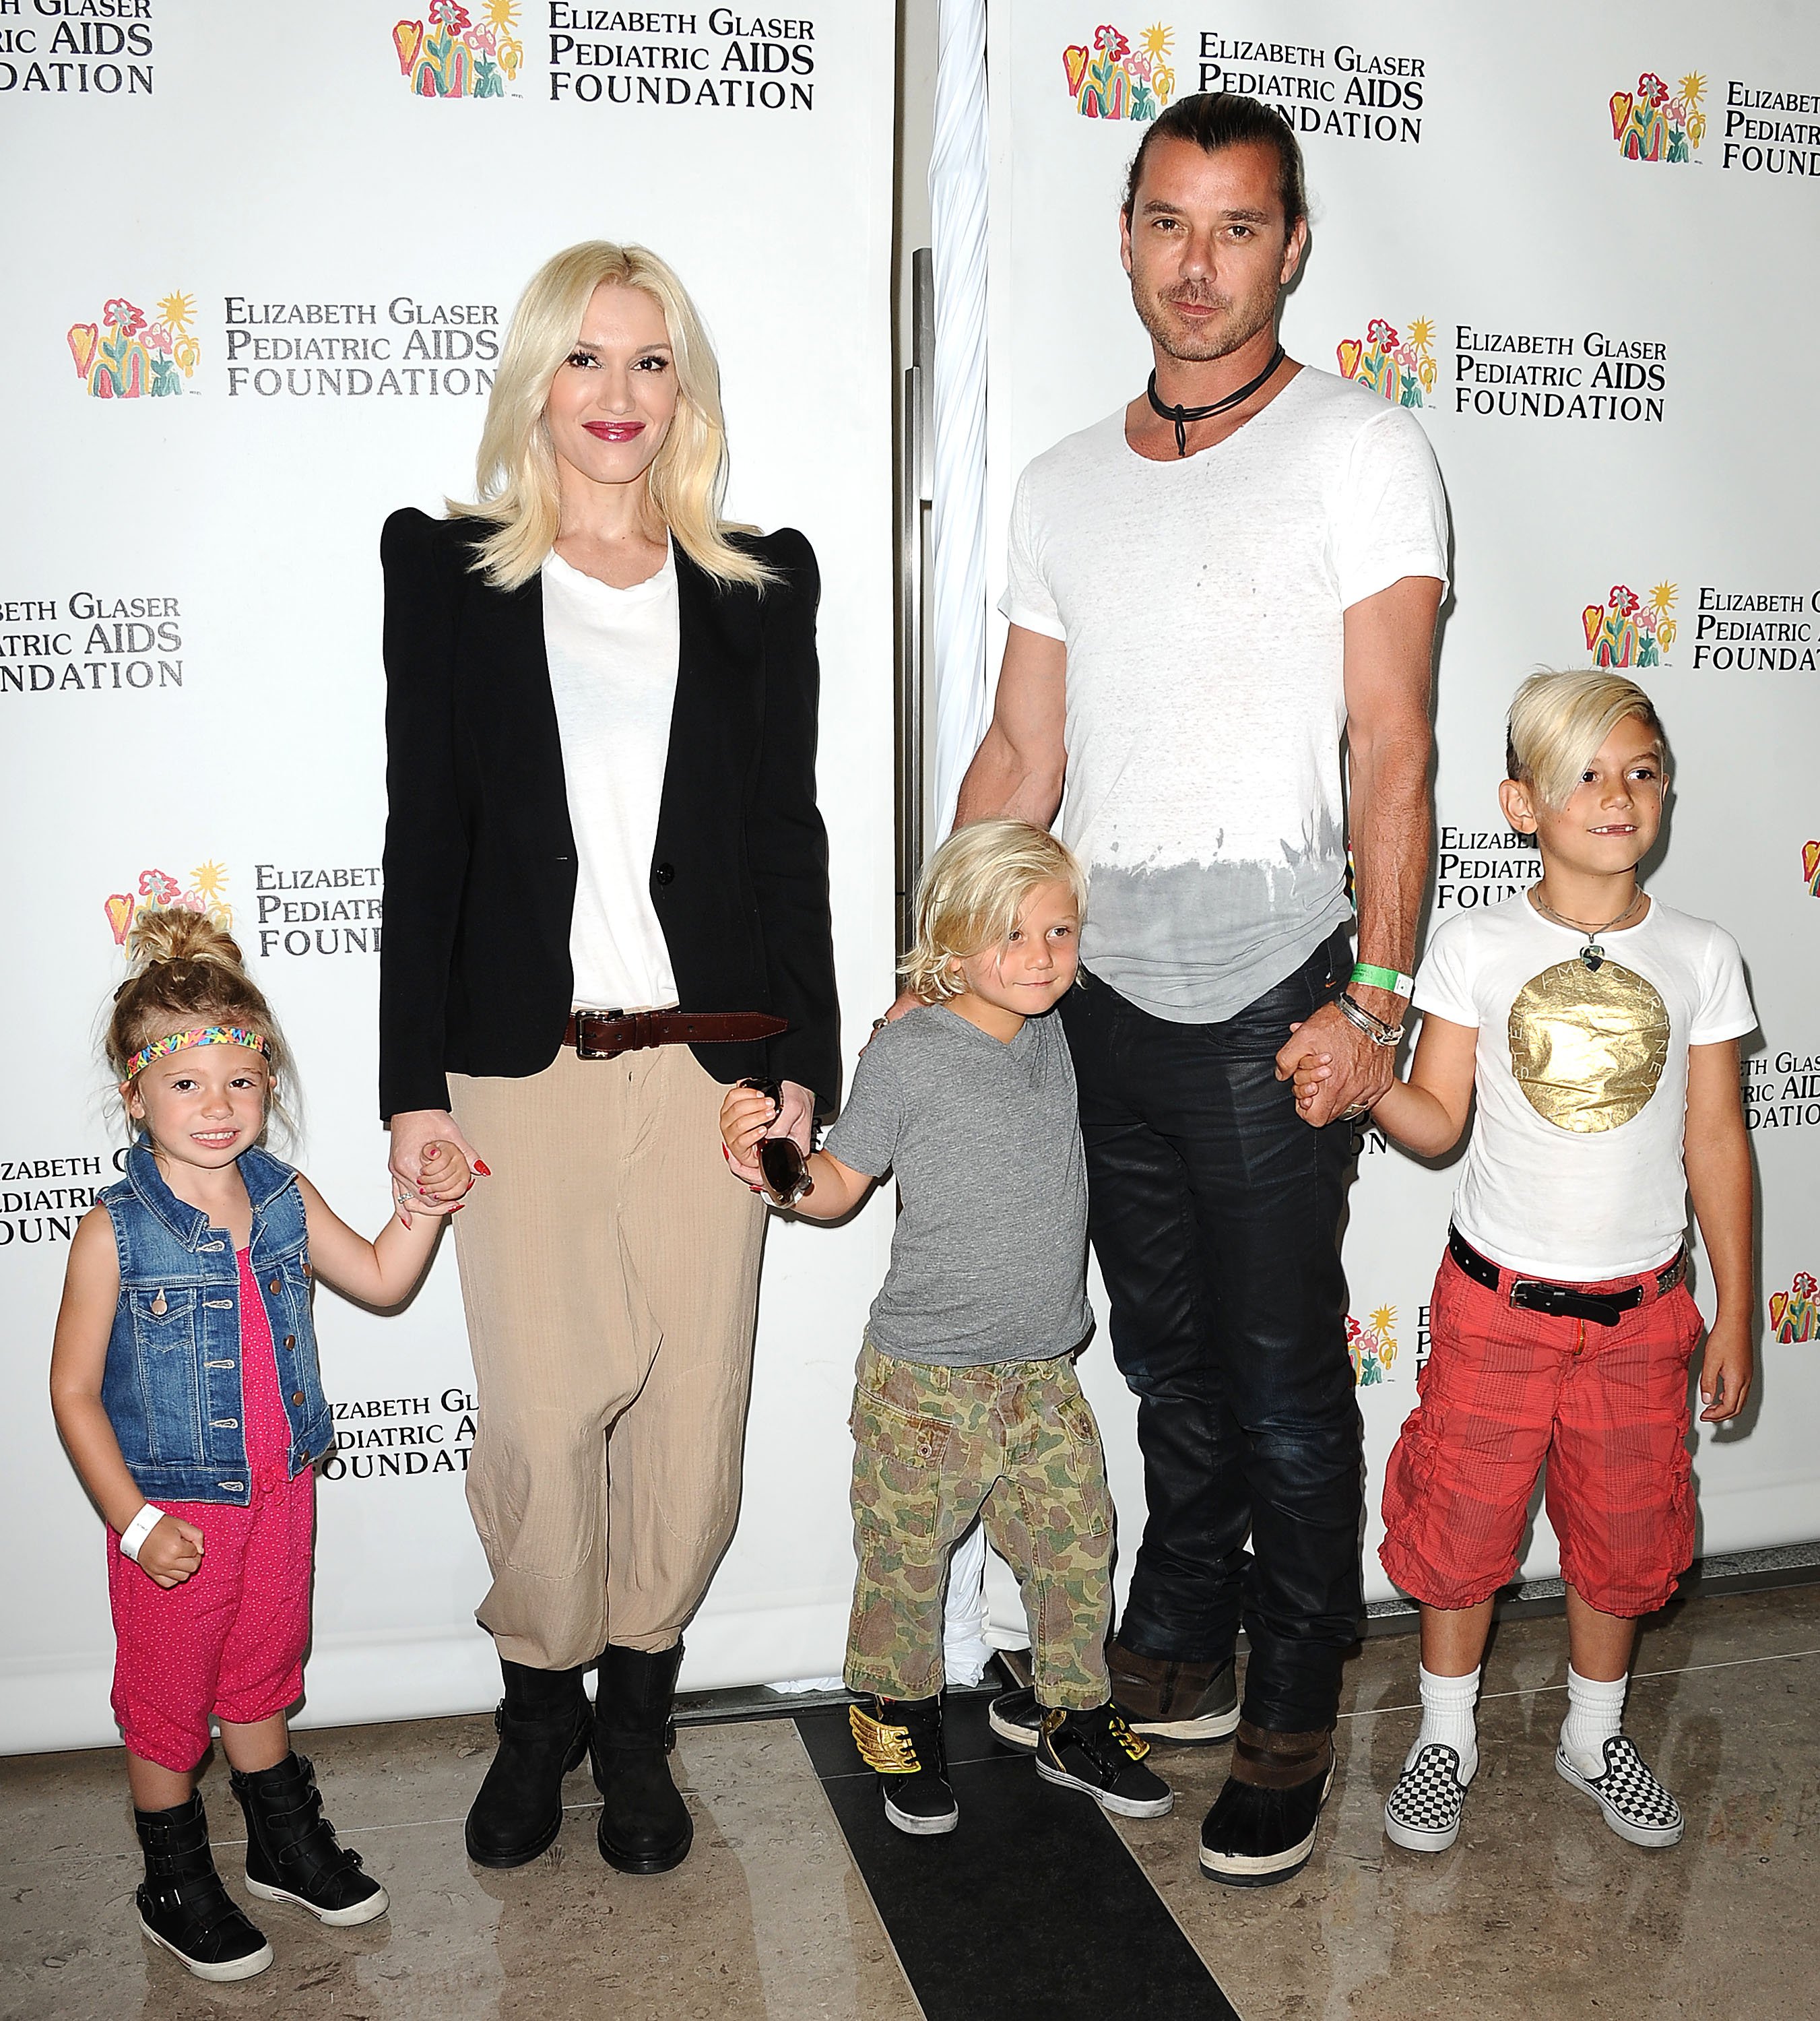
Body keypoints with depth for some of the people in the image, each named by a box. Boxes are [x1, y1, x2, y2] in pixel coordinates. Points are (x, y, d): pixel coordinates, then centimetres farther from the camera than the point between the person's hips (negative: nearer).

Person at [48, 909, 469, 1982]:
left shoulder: (285, 1198, -4)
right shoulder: (116, 1232, -19)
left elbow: (380, 1281, 11)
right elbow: (74, 1391, -14)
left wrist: (425, 1210, -6)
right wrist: (136, 1520, -17)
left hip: (280, 1493, 4)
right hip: (173, 1511, -4)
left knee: (263, 1676, 23)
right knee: (167, 1700, 14)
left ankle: (287, 1841, 43)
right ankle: (177, 1885, 34)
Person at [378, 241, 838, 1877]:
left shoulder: (762, 586, 9)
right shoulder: (447, 571, 6)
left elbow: (789, 839, 8)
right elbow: (425, 837, 3)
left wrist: (804, 1061, 2)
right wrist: (414, 1083, -1)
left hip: (710, 1057, 1)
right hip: (522, 1062, -1)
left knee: (690, 1404, 6)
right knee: (539, 1409, 2)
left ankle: (636, 1713, 28)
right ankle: (542, 1702, 27)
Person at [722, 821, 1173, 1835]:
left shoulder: (1058, 1037, 3)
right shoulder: (908, 1054, -13)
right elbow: (843, 1183, -6)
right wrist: (773, 1164, -25)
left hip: (1045, 1372, 5)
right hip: (926, 1379, -5)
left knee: (1078, 1550, 12)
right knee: (908, 1560, 8)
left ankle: (1079, 1722, 34)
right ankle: (902, 1718, 33)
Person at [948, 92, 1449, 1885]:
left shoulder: (1361, 449, -2)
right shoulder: (1063, 488, 13)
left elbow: (1390, 745, -9)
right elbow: (1018, 757, 13)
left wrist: (1375, 999, -17)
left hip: (1268, 1007, -5)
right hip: (1103, 997, 5)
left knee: (1283, 1383, 5)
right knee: (1169, 1363, 18)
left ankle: (1290, 1719, 24)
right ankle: (1176, 1653, 36)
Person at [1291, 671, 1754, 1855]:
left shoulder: (1701, 959, -3)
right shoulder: (1474, 950, -7)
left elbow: (1716, 1140, 2)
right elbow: (1440, 1122, -4)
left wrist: (1735, 1312, 4)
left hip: (1643, 1308, 2)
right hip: (1497, 1299, -1)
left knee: (1625, 1534, 15)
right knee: (1464, 1522, 9)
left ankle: (1596, 1736, 39)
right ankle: (1447, 1737, 31)